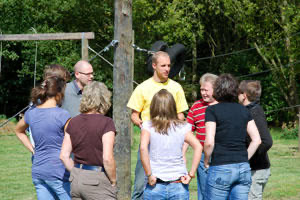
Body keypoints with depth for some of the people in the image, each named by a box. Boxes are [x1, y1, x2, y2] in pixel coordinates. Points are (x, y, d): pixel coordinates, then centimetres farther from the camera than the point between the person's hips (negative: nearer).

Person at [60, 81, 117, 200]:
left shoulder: (73, 122, 5)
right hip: (98, 181, -6)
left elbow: (64, 156, 4)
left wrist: (77, 172, 13)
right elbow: (107, 158, -18)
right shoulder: (106, 123, -11)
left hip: (76, 180, 6)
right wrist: (113, 181, -5)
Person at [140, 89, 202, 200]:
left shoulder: (148, 126, -3)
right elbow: (198, 147, -9)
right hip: (178, 186, 1)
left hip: (155, 186, -1)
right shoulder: (182, 127, 2)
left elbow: (143, 148, -19)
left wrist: (149, 174, -12)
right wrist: (191, 174, -6)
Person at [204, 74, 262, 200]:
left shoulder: (212, 110, -4)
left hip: (220, 170, -5)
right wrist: (244, 159, 14)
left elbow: (209, 142, -12)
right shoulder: (243, 110, 10)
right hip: (244, 168, 5)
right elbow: (257, 140, 7)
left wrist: (206, 161, 3)